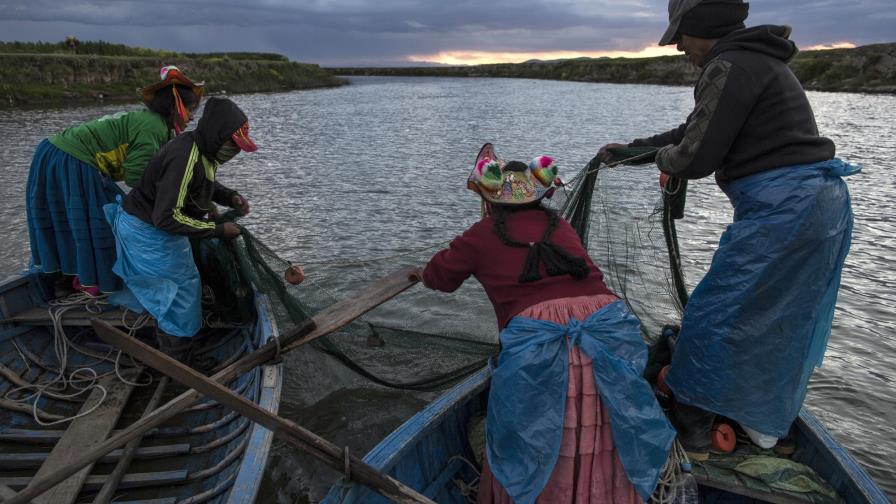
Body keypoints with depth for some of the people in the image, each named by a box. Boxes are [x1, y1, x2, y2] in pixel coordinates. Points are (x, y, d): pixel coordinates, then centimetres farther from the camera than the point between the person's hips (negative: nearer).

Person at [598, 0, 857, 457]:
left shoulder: (730, 67, -13)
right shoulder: (759, 61, 19)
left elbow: (695, 158, -15)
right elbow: (696, 128, 25)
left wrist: (661, 157, 8)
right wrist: (629, 149, 29)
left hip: (782, 210, -11)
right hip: (824, 203, 11)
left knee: (712, 319, 0)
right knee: (786, 320, 20)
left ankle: (690, 434, 13)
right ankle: (764, 423, 37)